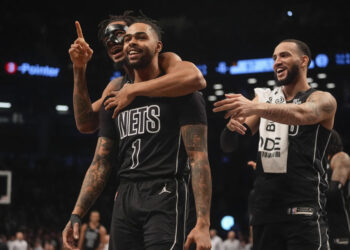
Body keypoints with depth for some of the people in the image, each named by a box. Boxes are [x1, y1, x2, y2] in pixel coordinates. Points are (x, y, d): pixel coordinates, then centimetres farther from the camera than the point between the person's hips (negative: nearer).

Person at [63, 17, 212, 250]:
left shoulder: (181, 93, -1)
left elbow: (199, 158, -9)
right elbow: (100, 164, 17)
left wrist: (203, 223, -19)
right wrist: (76, 215, 6)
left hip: (164, 195, -6)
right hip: (125, 199, 6)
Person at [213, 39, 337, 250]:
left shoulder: (323, 100, 1)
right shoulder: (264, 98, 16)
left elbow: (300, 114, -23)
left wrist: (256, 108, -39)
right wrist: (233, 127, -13)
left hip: (304, 210, -5)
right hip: (265, 209, 5)